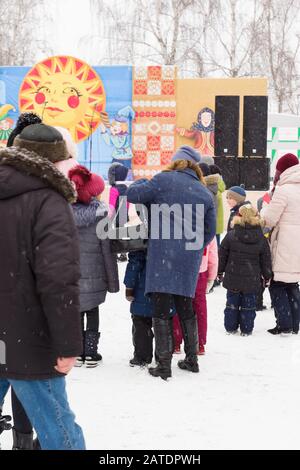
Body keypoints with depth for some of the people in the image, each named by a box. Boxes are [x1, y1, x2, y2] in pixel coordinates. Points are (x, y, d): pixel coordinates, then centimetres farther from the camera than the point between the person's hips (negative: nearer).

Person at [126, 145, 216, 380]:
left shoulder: (164, 180, -3)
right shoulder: (205, 193, 12)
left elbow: (133, 194, -1)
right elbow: (210, 231, 15)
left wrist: (141, 182, 20)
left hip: (163, 254, -5)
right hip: (190, 260, 5)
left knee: (161, 310, -2)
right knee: (185, 307, 18)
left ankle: (164, 364, -5)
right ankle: (192, 359, 27)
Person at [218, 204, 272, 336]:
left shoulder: (230, 236, -8)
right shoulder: (261, 239, -5)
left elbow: (222, 255, -1)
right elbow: (266, 259, 2)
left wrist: (220, 271, 13)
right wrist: (267, 276, 15)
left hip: (233, 278, 0)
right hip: (252, 279, 0)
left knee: (232, 303, 12)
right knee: (248, 305, 9)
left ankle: (231, 327, 16)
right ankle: (246, 329, 12)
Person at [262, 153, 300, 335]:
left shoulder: (283, 190, -12)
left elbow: (268, 219, -10)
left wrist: (265, 209, 9)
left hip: (285, 246, -8)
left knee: (277, 285, -1)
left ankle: (285, 324, -4)